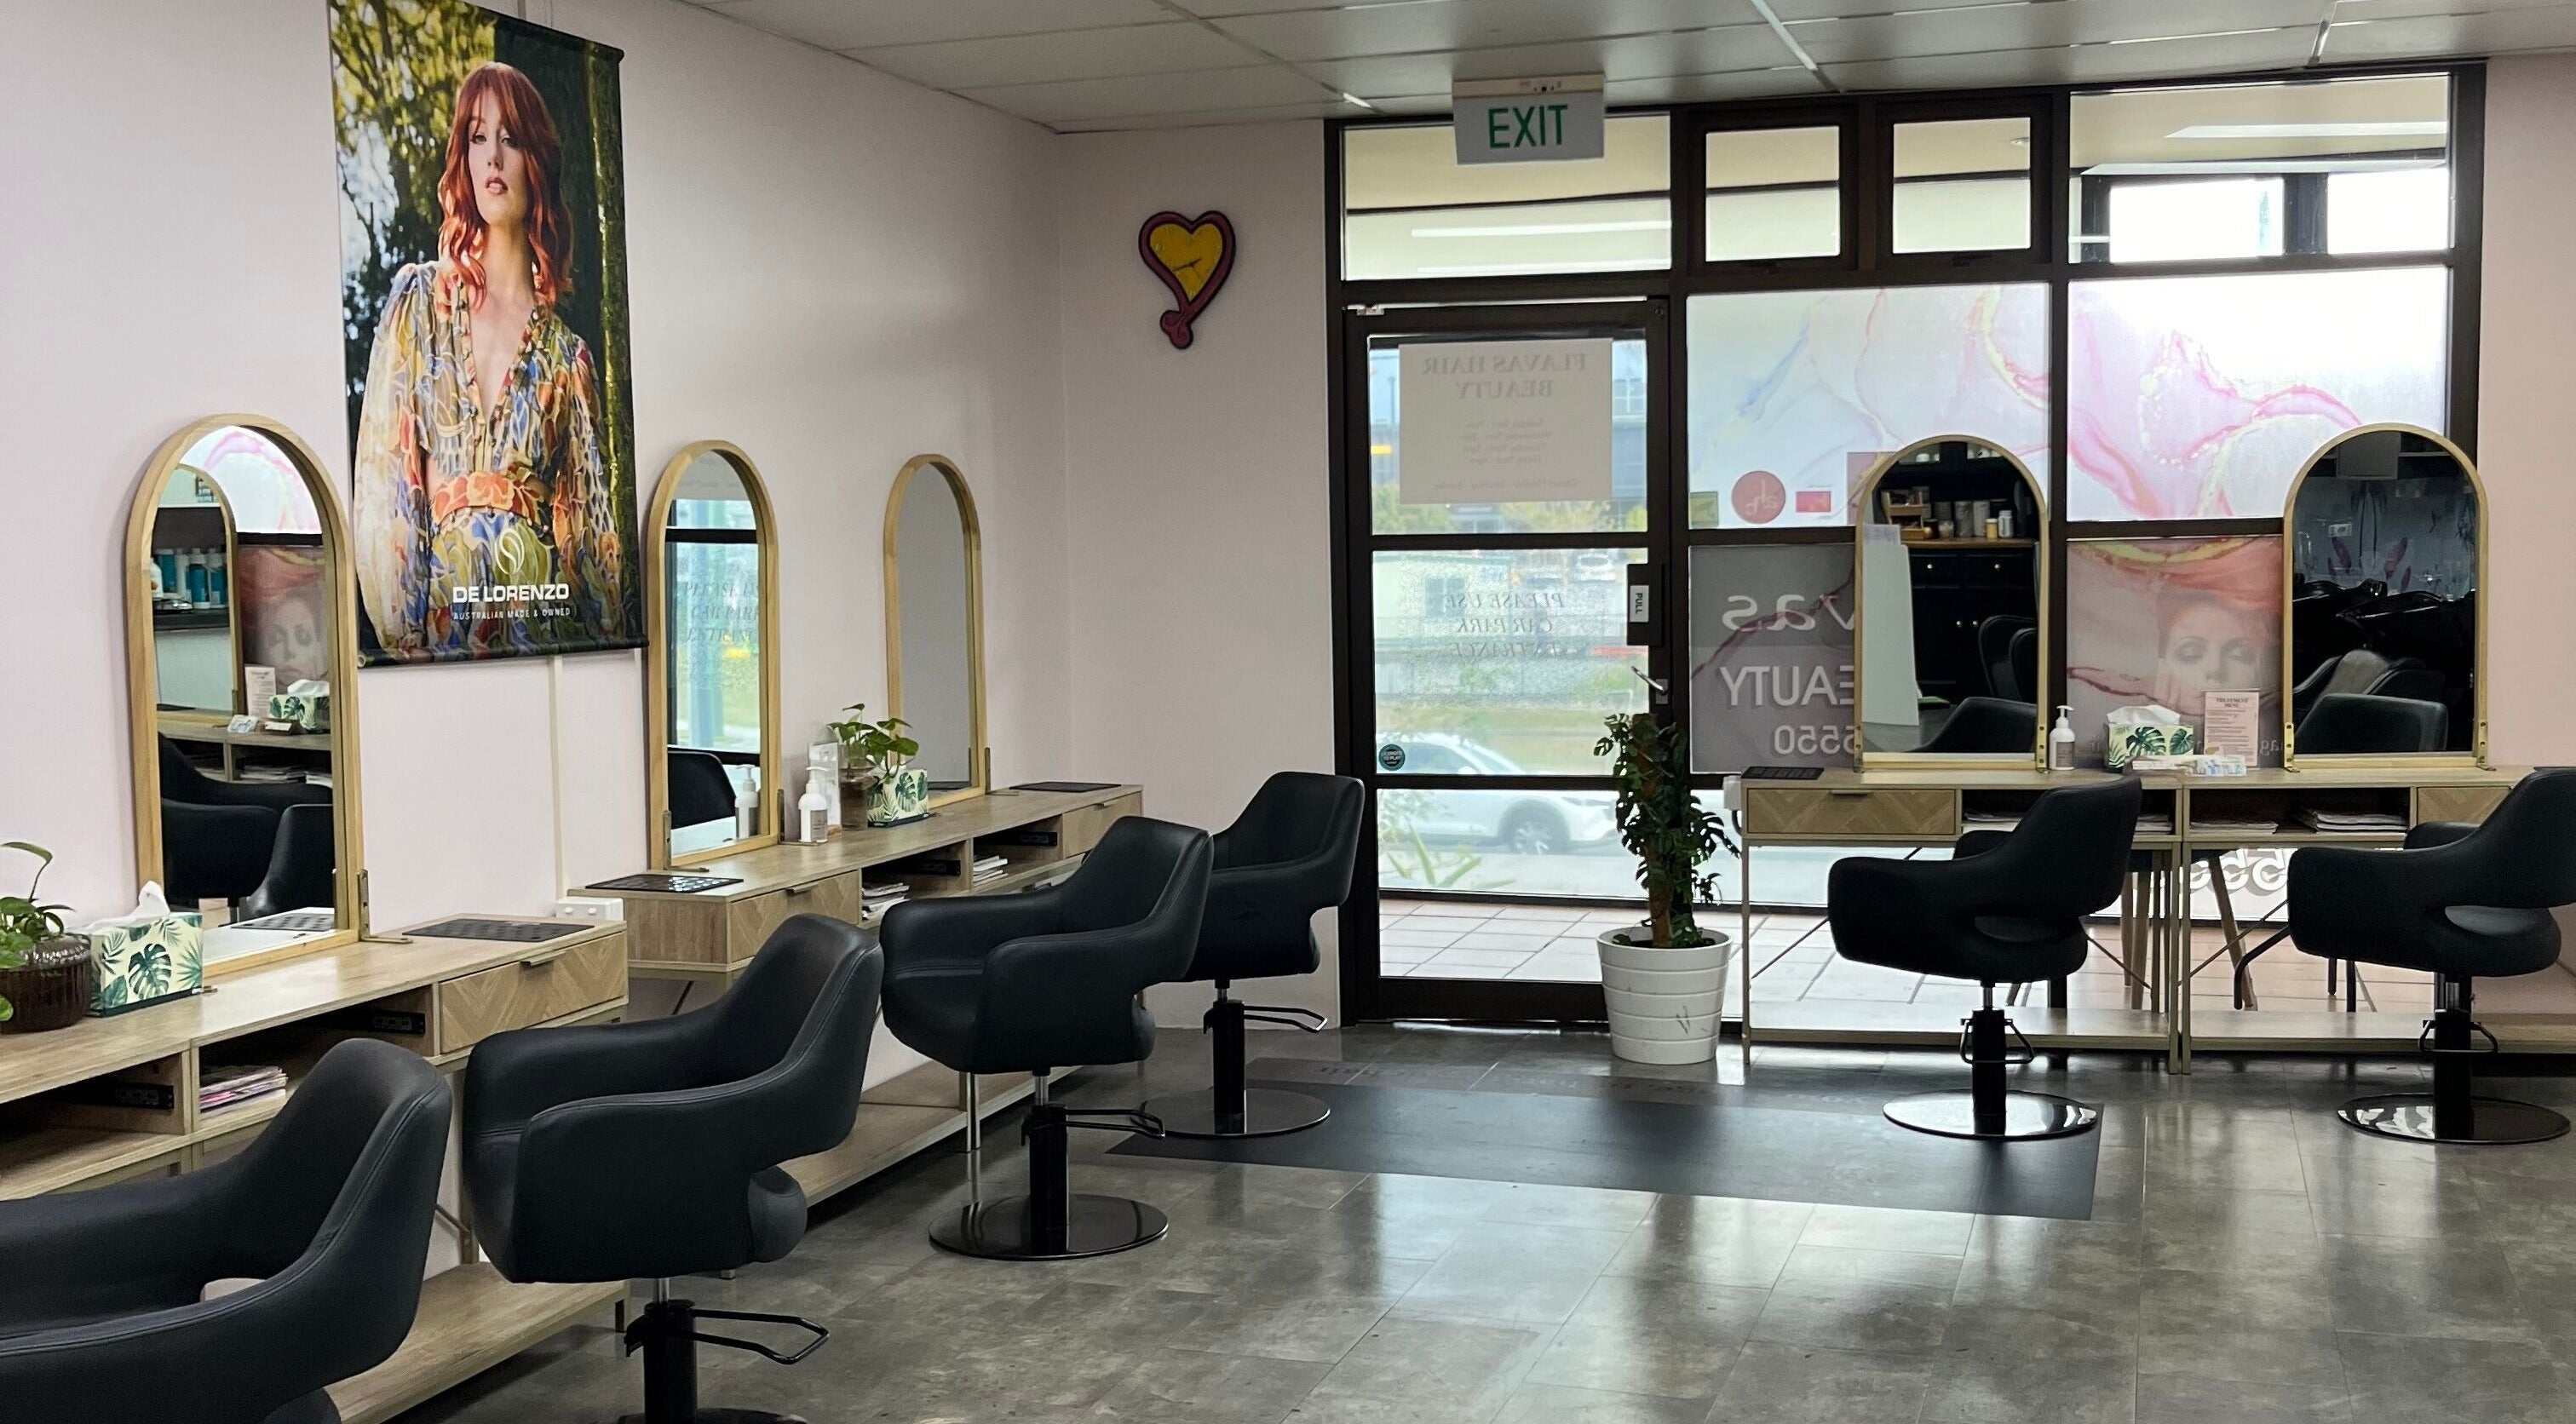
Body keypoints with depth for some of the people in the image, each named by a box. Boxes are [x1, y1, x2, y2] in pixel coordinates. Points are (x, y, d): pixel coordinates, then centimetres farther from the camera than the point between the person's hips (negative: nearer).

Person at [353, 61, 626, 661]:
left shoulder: (566, 356, 12)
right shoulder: (419, 300, 10)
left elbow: (591, 530, 11)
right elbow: (381, 475, 4)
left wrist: (599, 632, -2)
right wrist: (400, 630, -5)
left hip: (542, 619, 1)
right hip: (438, 617, -1)